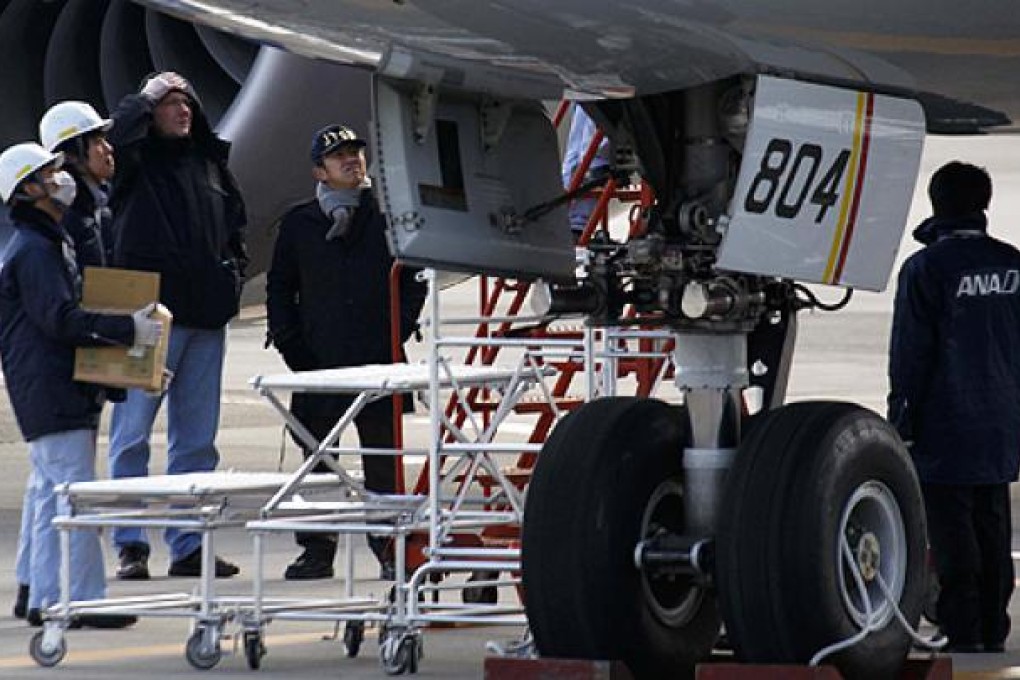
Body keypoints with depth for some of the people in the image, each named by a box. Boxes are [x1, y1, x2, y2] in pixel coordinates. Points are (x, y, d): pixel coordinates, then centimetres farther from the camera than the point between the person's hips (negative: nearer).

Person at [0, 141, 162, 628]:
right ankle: (84, 599, -10)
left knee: (50, 491, 11)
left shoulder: (51, 244, 20)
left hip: (63, 394, 11)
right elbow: (60, 320, -21)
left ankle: (45, 598, 15)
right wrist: (129, 330, -19)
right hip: (52, 395, -11)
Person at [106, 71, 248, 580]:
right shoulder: (137, 161, 0)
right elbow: (122, 127, -22)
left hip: (204, 318, 6)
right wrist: (151, 95, -5)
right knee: (132, 434, -7)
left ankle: (188, 546, 14)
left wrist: (233, 271, 10)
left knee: (197, 438, 9)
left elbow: (234, 223, 27)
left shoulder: (209, 162, 17)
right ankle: (131, 546, -4)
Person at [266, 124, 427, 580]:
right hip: (318, 361, 1)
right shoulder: (298, 225, 9)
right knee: (317, 460, 3)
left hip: (379, 362, -1)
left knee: (383, 461, 2)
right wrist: (289, 342, 2)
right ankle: (317, 551, 9)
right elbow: (279, 287, 14)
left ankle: (389, 547, 8)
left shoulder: (388, 217, 5)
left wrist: (398, 329, -4)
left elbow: (414, 279, 8)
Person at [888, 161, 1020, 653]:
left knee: (952, 534, -3)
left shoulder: (926, 268, -13)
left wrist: (900, 421, -3)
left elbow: (909, 355, -11)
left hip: (945, 433, -6)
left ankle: (963, 634, -6)